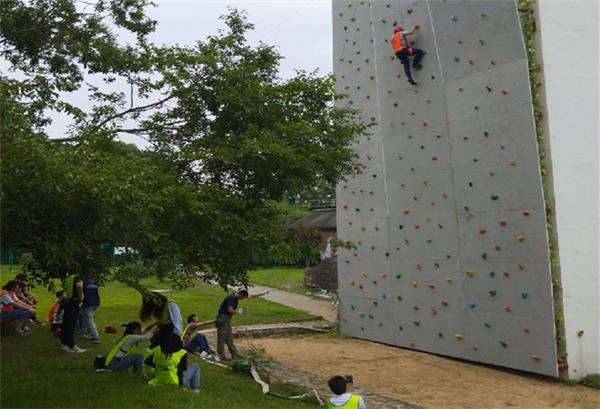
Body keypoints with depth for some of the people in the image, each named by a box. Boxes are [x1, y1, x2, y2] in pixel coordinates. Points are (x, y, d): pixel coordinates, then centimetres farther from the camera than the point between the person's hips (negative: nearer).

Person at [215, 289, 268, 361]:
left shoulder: (236, 297, 9)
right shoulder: (231, 298, -19)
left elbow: (251, 296, 16)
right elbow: (230, 310, -29)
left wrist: (263, 293, 18)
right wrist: (238, 312, -11)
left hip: (227, 319, 10)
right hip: (222, 319, -10)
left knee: (229, 338, 13)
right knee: (221, 338, -3)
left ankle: (234, 354, 18)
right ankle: (221, 356, 2)